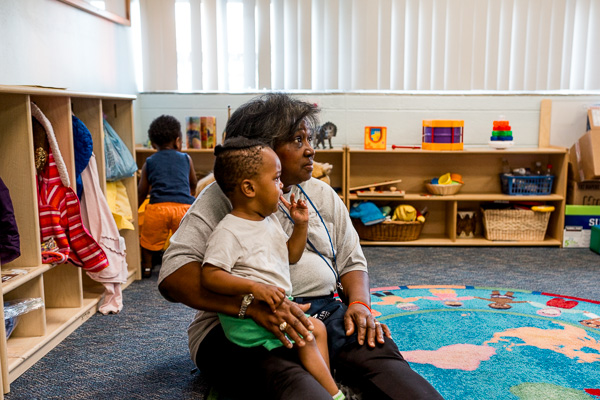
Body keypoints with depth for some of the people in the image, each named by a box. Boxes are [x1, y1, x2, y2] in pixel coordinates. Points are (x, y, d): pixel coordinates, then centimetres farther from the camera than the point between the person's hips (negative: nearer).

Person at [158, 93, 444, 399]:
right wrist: (253, 305, -27)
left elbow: (351, 261, 22)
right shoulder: (221, 199, 0)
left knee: (377, 350, -26)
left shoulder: (322, 195, 18)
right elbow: (173, 275, -12)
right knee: (284, 375, -37)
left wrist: (359, 304, -2)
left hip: (323, 313, 5)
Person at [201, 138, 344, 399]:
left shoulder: (270, 221, 11)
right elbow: (210, 275, -23)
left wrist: (301, 225, 7)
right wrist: (254, 287, -33)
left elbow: (290, 256, 22)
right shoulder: (228, 232, -18)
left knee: (317, 328, 6)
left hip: (278, 305, 9)